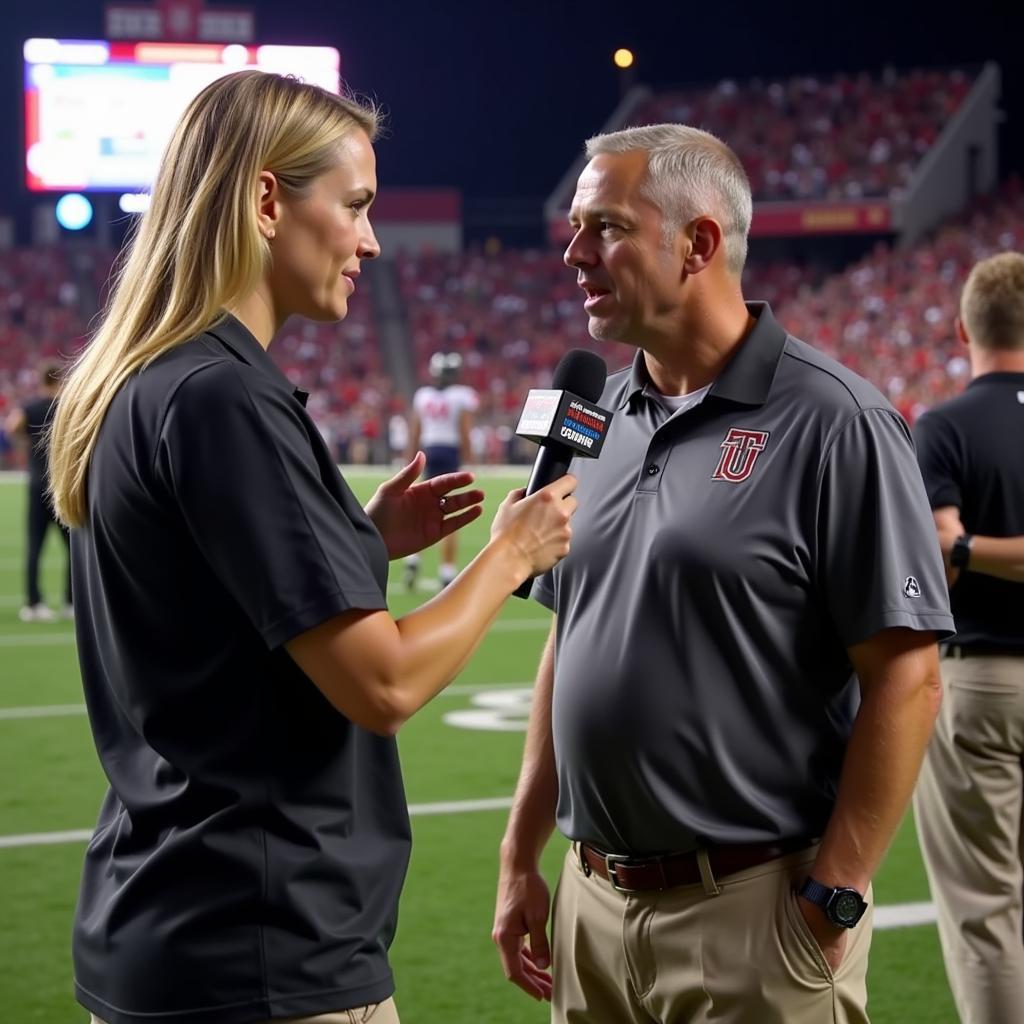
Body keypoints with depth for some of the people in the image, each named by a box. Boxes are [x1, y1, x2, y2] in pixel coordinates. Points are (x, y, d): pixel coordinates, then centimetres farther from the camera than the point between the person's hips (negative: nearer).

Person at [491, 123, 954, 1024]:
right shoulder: (600, 417, 9)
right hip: (593, 903, 6)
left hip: (752, 911, -6)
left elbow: (904, 680, -14)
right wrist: (521, 857, 13)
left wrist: (830, 905, -15)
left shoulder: (829, 423, -11)